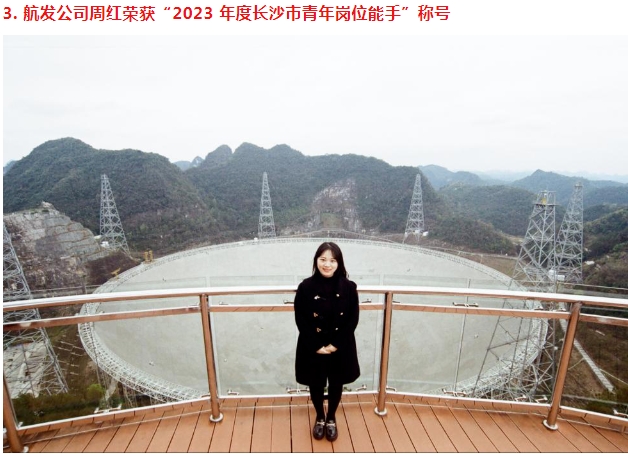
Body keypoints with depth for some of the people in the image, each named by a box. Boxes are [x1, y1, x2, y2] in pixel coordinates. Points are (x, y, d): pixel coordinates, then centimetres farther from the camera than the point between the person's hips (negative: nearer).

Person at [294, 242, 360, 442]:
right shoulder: (306, 287, -13)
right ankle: (319, 418, 46)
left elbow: (353, 319, -8)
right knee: (316, 384, 18)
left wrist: (335, 344, -14)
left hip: (341, 348, 1)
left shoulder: (349, 287, -10)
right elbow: (301, 321, -11)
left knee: (336, 384, 19)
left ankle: (331, 419, 46)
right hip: (313, 347, 0)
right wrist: (317, 346, -15)